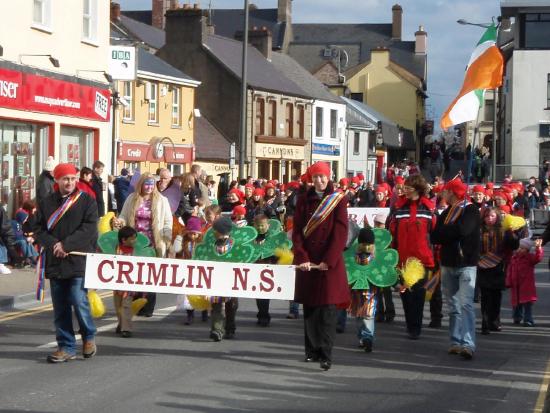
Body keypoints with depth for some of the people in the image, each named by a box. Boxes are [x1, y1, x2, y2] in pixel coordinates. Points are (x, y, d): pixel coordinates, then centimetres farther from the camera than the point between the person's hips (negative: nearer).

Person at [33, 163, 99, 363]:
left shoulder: (87, 201, 1)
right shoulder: (46, 203, 10)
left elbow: (89, 229, -8)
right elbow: (39, 229, 7)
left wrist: (66, 244, -16)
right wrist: (53, 244, -12)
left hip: (79, 262, -4)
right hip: (55, 262, 4)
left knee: (79, 301, -11)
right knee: (60, 307, 6)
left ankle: (89, 336, 15)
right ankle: (66, 347, 14)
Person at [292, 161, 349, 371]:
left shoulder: (338, 200, 0)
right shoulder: (304, 200, 8)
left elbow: (340, 232, -5)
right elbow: (297, 230, 3)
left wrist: (328, 260, -12)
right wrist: (302, 258, -9)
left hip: (329, 262, -3)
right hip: (307, 262, 3)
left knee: (327, 308, -7)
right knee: (309, 307, 6)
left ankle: (326, 355, -9)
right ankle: (312, 349, 16)